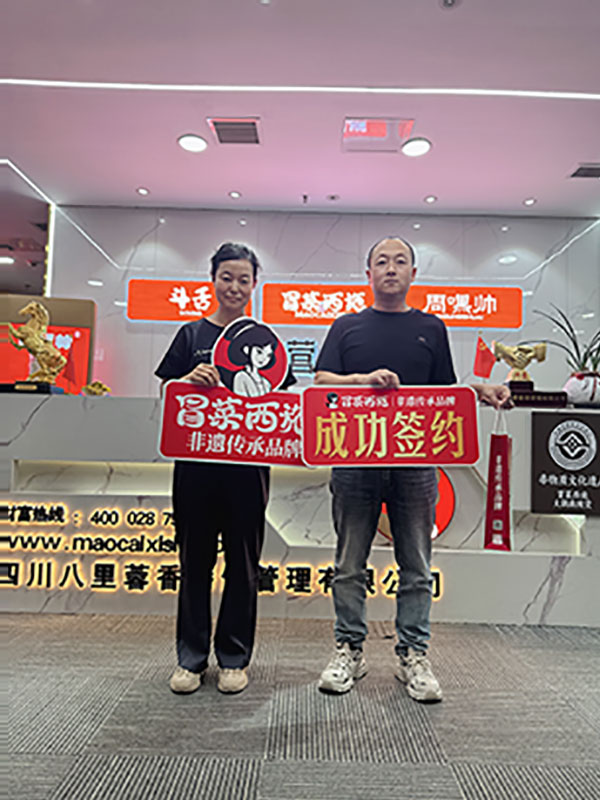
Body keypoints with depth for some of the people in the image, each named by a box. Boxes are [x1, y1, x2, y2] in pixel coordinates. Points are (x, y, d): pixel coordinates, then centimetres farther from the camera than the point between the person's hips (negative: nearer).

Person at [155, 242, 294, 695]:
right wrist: (191, 380, -16)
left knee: (243, 563, 8)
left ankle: (235, 658, 24)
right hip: (196, 461, 0)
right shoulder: (192, 335, 8)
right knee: (196, 560, 9)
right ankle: (191, 657, 25)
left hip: (247, 464, 0)